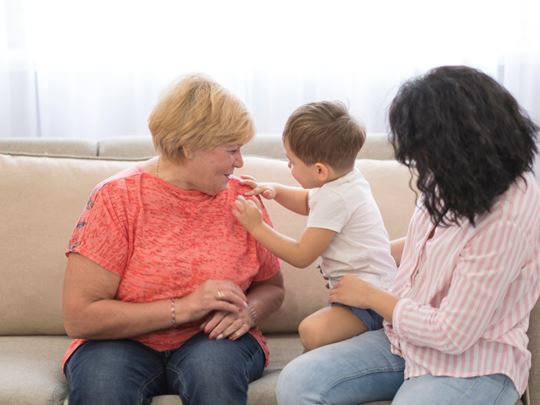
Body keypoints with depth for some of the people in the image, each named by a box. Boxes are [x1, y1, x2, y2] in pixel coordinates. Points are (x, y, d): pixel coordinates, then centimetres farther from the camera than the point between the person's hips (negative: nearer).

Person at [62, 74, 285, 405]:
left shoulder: (241, 198, 0)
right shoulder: (118, 197, -10)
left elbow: (272, 287, 14)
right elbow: (79, 316, -15)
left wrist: (247, 312, -10)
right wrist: (184, 307, -21)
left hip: (211, 340, 2)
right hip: (126, 343, -2)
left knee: (214, 364, -33)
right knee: (101, 378, -34)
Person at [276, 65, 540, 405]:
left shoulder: (508, 217, -26)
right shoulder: (457, 181, -2)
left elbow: (452, 334, -23)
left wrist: (369, 296, -10)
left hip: (473, 364, -7)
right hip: (406, 338, 8)